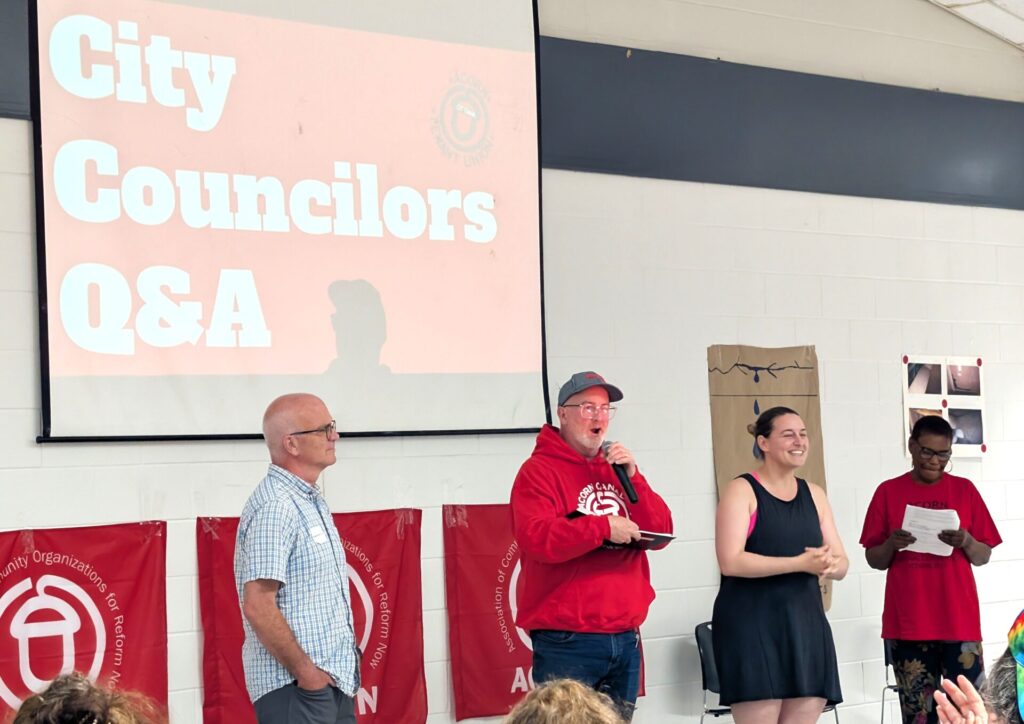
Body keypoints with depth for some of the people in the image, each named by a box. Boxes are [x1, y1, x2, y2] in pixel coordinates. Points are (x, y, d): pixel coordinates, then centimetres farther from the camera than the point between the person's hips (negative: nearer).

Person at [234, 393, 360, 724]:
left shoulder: (310, 501, 15)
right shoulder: (274, 507, -16)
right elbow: (258, 607, -22)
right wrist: (305, 671, -17)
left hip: (334, 680, 9)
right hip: (294, 687, -9)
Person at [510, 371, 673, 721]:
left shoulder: (617, 469, 18)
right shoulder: (539, 470, -3)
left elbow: (661, 533, 9)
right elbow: (536, 539, -19)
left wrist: (632, 476, -3)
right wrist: (603, 527, -20)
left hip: (625, 639, 7)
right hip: (567, 642, -7)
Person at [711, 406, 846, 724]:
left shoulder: (814, 494, 15)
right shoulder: (742, 490, -3)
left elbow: (842, 564, 13)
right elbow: (730, 562, -16)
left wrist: (828, 564, -12)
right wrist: (801, 563, -20)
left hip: (806, 624, 6)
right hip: (752, 625, -6)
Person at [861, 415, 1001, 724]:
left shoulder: (964, 490, 7)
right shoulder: (888, 492, 5)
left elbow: (984, 556, 8)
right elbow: (874, 560, 7)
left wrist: (966, 542, -13)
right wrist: (891, 545, -13)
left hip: (959, 620, 0)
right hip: (908, 622, 0)